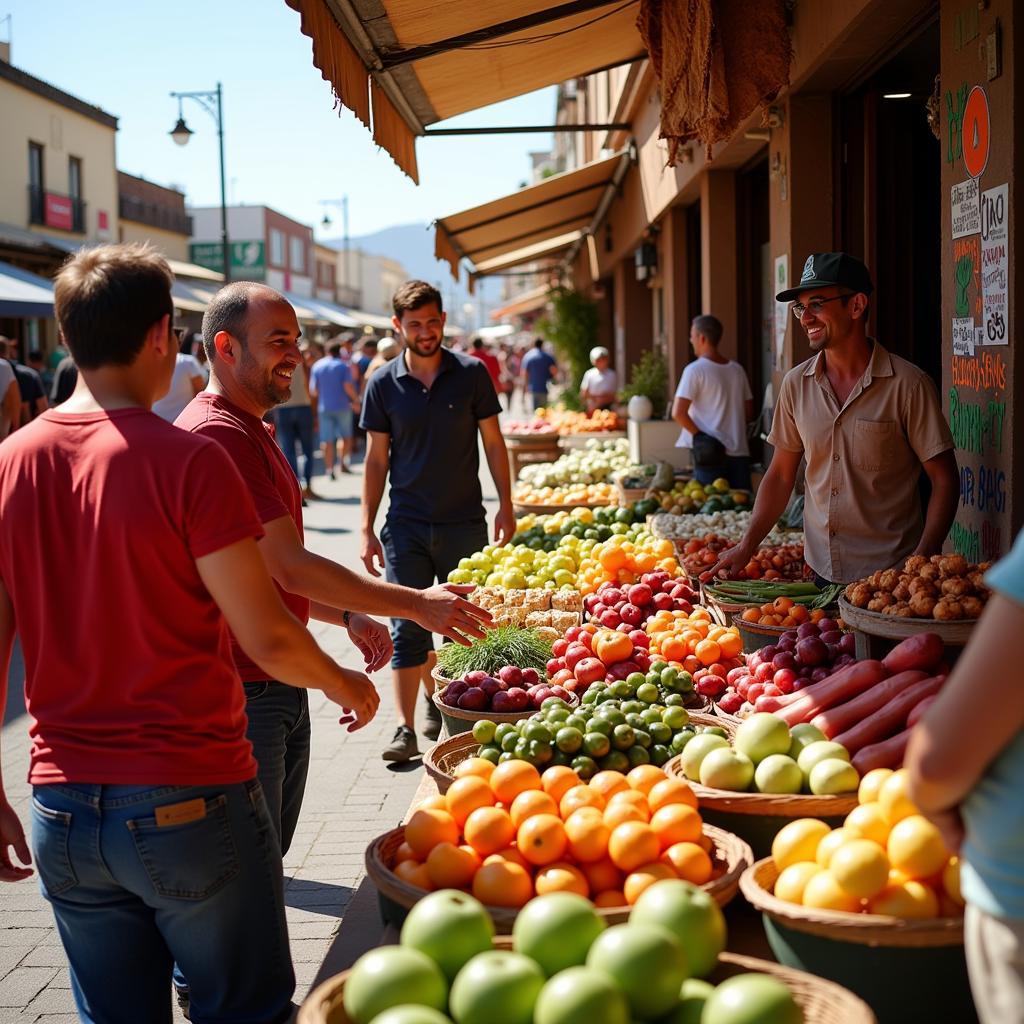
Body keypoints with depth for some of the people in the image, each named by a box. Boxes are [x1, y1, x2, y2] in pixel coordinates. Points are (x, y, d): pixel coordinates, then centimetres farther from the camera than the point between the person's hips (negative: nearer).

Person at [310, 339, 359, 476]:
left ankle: (329, 469, -1)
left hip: (324, 408, 2)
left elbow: (313, 391, 2)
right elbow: (348, 387, -14)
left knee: (327, 441, 3)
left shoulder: (317, 366, 4)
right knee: (346, 436, 14)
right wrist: (356, 399, 1)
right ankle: (343, 463, 5)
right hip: (342, 407, -2)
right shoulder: (343, 365, -4)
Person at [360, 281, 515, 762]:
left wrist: (506, 505, -2)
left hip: (464, 522, 0)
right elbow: (376, 458, 4)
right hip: (406, 524, 0)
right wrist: (367, 528, 1)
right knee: (407, 627, -3)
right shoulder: (384, 384, 0)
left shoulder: (471, 373, -2)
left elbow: (492, 441, 4)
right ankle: (406, 728, 1)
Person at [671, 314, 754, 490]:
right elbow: (748, 412, 17)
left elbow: (678, 413, -15)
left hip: (710, 453, -5)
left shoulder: (695, 370, -8)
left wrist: (698, 434, -6)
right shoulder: (737, 369, 11)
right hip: (739, 452, 5)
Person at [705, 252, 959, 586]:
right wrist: (747, 546, 1)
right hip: (821, 571, 4)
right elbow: (781, 475, 10)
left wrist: (921, 563, -17)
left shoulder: (907, 384, -10)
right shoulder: (796, 384, 3)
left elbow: (944, 479, -7)